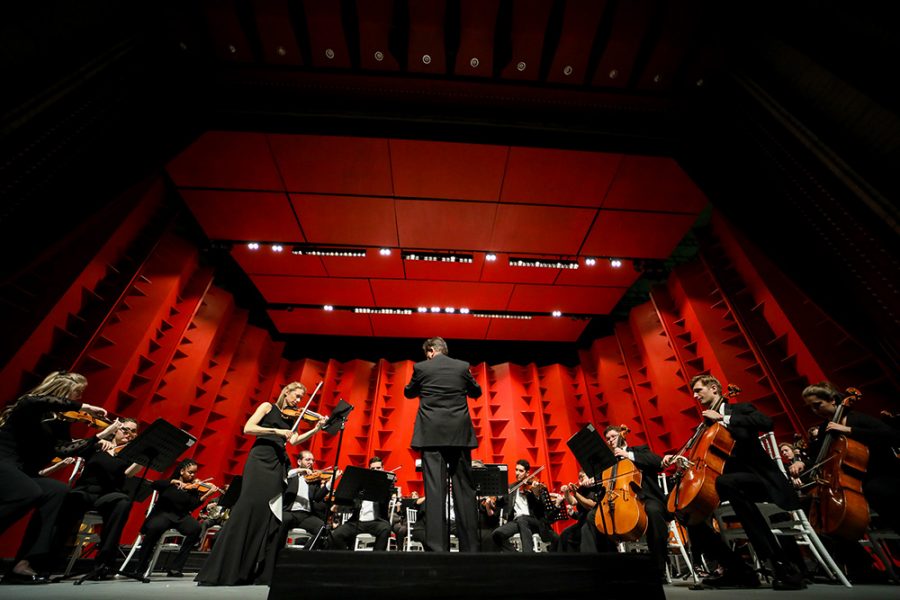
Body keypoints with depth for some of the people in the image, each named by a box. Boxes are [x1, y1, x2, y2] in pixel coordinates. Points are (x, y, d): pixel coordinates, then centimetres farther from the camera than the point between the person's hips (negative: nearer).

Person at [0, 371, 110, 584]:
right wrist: (82, 406, -33)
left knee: (58, 491, -17)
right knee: (30, 493, -33)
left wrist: (97, 439, -4)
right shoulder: (29, 402, -8)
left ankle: (23, 563, -17)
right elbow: (35, 403, -34)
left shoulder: (57, 420, 13)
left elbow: (63, 449, 6)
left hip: (21, 471, 8)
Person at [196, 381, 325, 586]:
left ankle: (262, 573, 7)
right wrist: (277, 431, -17)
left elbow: (294, 441, 6)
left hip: (278, 465, 6)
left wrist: (315, 430, -6)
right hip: (260, 460, -6)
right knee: (248, 510, -12)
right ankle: (217, 571, -2)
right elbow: (248, 428, -8)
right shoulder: (268, 407, 5)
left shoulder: (291, 419, 18)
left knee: (272, 516, 2)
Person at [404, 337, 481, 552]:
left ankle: (437, 546, 0)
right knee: (464, 488, 8)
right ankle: (470, 546, 13)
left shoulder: (421, 367, 0)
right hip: (459, 434, 2)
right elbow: (476, 392, 17)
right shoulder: (463, 366, 3)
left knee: (435, 489, 0)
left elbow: (408, 393, 15)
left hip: (431, 434, -1)